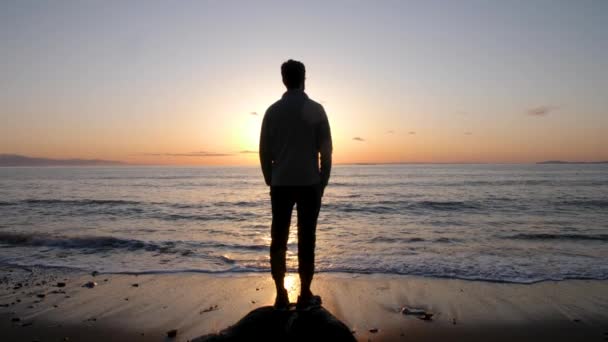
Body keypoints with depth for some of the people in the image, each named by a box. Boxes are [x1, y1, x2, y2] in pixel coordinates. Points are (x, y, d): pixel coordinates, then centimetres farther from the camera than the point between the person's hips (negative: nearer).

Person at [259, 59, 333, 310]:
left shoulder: (273, 111, 3)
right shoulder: (315, 109, -2)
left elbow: (264, 151, 4)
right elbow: (326, 150, -4)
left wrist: (270, 181, 14)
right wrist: (323, 183, 5)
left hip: (280, 184, 2)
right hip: (309, 183, -2)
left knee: (278, 238, 7)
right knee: (306, 239, 3)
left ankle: (281, 295, 11)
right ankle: (305, 295, 8)